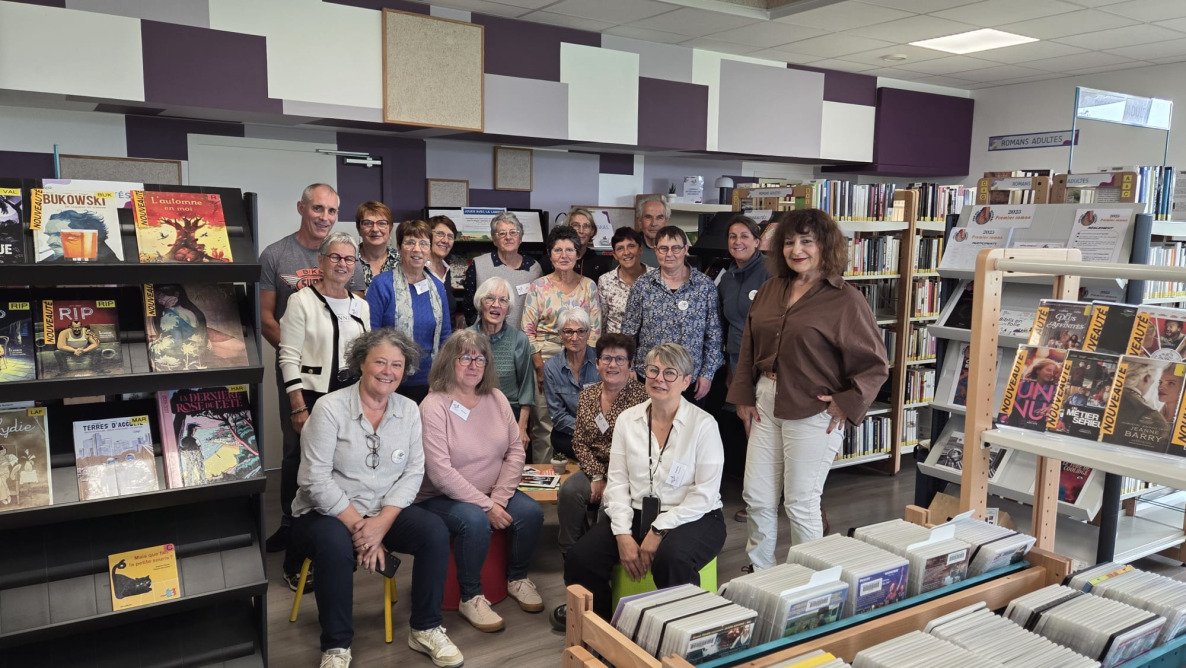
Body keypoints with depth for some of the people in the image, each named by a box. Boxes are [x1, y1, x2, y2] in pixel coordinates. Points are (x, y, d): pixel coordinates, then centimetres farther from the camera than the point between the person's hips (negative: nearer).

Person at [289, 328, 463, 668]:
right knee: (336, 544, -36)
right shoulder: (330, 407, -12)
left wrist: (381, 523, -18)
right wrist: (358, 525, -21)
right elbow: (316, 480, -17)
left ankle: (425, 628, -2)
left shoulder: (409, 410, 1)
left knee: (435, 531, -21)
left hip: (386, 512, 4)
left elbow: (413, 474, -4)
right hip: (326, 513, -4)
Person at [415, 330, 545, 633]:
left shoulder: (496, 398, 3)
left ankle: (517, 578, 10)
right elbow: (441, 473, -21)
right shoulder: (434, 406, -15)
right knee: (475, 521, -33)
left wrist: (499, 498, -12)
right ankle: (471, 597, -10)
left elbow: (515, 450, 2)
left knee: (531, 513, -17)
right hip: (442, 497, -5)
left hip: (493, 494, 6)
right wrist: (486, 506, -21)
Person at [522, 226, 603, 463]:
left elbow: (595, 328, 6)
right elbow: (528, 330, -1)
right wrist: (539, 367, -8)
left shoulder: (589, 286, 7)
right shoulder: (538, 286, 2)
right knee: (544, 421, -1)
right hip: (545, 356, -1)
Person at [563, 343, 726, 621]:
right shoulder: (627, 419, 5)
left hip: (692, 518, -4)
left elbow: (704, 494, -11)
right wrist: (623, 534, -12)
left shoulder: (703, 425, -8)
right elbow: (617, 481, 1)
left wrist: (659, 530, -18)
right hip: (635, 514, 4)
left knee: (672, 559, -36)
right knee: (579, 558, -16)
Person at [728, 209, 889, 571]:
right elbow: (749, 347, 13)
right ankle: (758, 572, 32)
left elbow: (876, 364, -7)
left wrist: (848, 404, -13)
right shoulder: (770, 290, 8)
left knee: (801, 504, 5)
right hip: (766, 404, 6)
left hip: (813, 412, -5)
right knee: (756, 497, 12)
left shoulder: (846, 300, -9)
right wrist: (743, 396, 7)